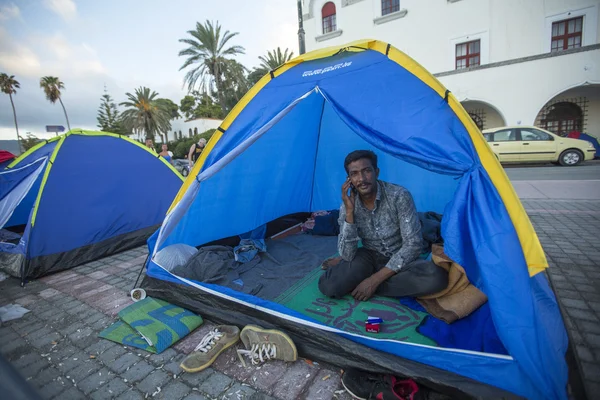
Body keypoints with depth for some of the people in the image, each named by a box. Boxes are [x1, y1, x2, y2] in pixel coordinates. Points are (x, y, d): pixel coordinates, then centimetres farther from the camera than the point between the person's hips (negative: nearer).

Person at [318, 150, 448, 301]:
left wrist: (376, 279, -24)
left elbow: (413, 244, -21)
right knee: (328, 285, -24)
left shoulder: (399, 196, -21)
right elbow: (347, 256, -19)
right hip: (370, 258, 0)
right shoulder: (347, 206, -13)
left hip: (400, 261, 1)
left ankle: (374, 286, -15)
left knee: (437, 276, -33)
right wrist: (349, 211, -30)